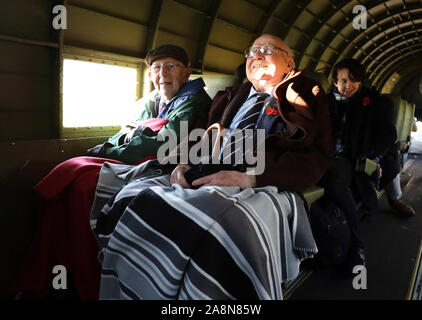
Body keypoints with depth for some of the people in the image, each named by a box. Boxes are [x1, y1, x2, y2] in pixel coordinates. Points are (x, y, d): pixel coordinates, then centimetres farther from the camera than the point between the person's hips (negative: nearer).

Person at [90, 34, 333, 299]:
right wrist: (185, 163, 0)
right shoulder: (233, 95, 26)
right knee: (137, 198, -18)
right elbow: (203, 136, 26)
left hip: (264, 188, -4)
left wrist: (249, 177, -16)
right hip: (207, 179, 5)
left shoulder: (307, 96, 11)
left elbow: (317, 156, -3)